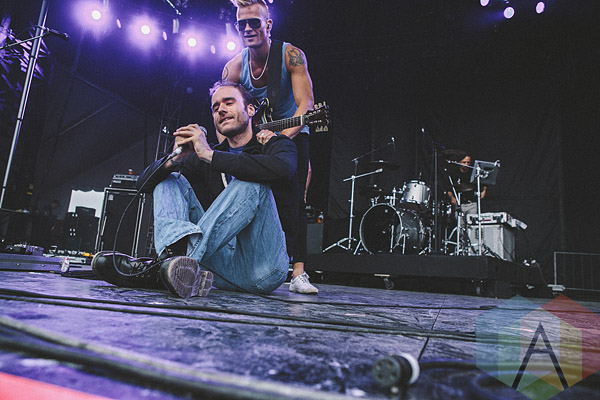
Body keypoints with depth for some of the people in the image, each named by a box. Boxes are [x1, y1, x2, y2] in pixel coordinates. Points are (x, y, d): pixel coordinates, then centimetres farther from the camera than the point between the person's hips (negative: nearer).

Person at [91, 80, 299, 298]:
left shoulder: (277, 144, 6)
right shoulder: (204, 159, 17)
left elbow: (281, 169, -22)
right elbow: (144, 183, 11)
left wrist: (210, 155, -20)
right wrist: (175, 158, -9)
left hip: (263, 266, -4)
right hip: (223, 267, 4)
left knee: (254, 183, -27)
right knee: (169, 179, 2)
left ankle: (165, 266, -35)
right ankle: (179, 250, -31)